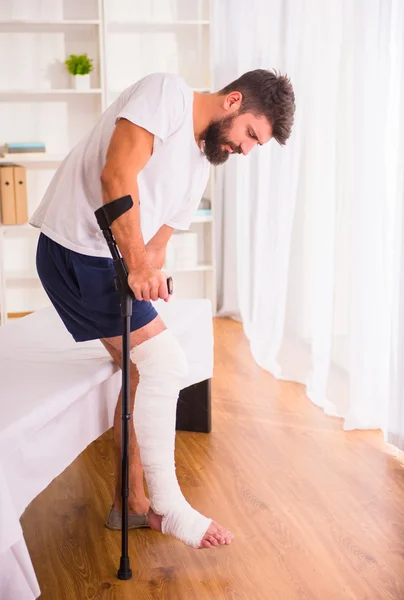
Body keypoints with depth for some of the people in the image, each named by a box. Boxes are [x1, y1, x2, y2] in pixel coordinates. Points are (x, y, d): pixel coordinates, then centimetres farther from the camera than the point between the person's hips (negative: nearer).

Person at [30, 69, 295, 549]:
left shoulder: (199, 166, 14)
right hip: (77, 248, -10)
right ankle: (167, 506, 3)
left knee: (144, 372, 11)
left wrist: (149, 277, -4)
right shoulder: (166, 92, -12)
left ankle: (131, 502, 24)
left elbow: (156, 243, 13)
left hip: (109, 262, 10)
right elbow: (116, 176, -23)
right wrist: (136, 266, -23)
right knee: (165, 364, -11)